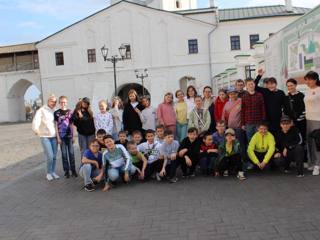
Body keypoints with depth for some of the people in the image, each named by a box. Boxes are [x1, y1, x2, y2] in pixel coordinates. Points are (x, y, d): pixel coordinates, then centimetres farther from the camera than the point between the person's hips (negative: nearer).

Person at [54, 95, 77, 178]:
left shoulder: (70, 112, 5)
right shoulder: (56, 113, -1)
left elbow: (71, 125, 9)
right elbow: (56, 126, 0)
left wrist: (73, 136, 6)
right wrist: (58, 137, -5)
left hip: (69, 136, 1)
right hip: (62, 136, -1)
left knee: (71, 153, 5)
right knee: (64, 154, 5)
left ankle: (73, 170, 14)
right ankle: (66, 171, 13)